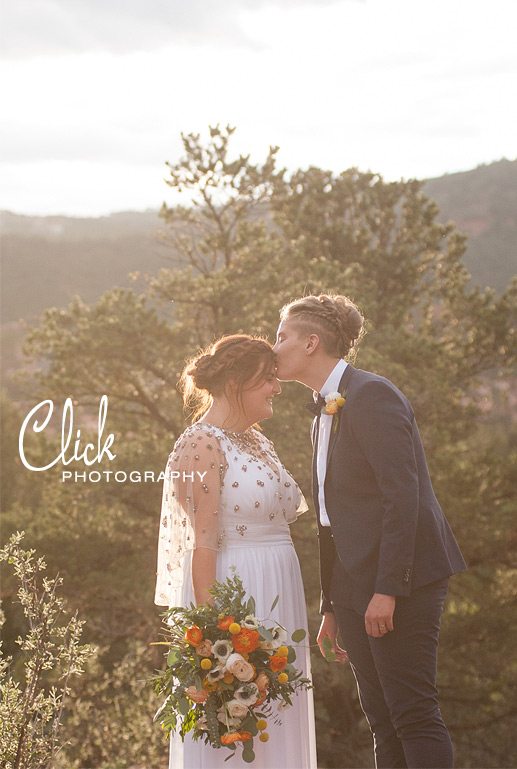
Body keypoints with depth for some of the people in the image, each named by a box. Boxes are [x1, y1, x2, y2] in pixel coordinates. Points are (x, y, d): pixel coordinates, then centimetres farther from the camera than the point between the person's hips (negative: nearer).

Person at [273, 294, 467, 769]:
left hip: (399, 574, -9)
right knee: (381, 719, 9)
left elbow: (402, 494, -18)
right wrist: (331, 606, 19)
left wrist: (387, 589, -22)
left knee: (413, 712, -8)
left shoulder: (370, 394, -10)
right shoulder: (325, 414, 18)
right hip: (353, 583, 9)